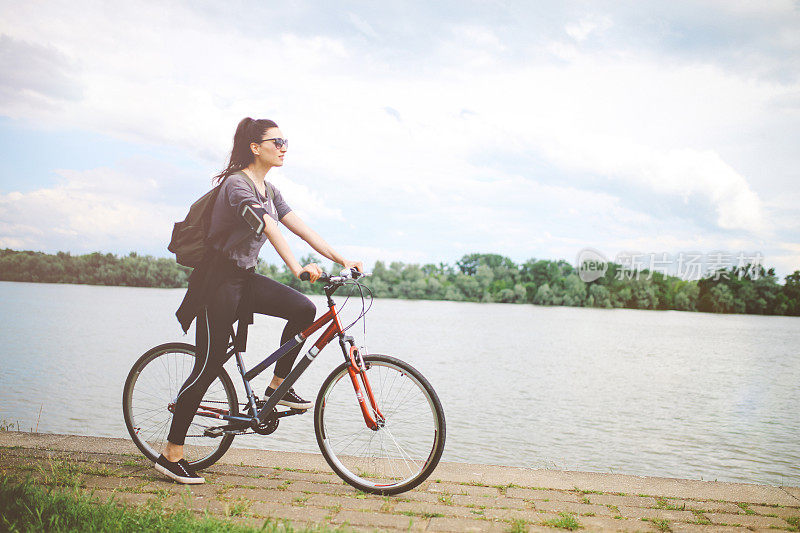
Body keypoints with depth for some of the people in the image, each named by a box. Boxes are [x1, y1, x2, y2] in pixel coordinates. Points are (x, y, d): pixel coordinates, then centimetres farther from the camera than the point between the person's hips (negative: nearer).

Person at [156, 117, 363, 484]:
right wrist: (297, 269, -46)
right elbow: (269, 229, -33)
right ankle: (171, 454, 3)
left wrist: (342, 260, -3)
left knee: (303, 309, -9)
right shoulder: (237, 184, -17)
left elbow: (302, 229, 6)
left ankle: (278, 385, 8)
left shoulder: (269, 191, 11)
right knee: (210, 365, -7)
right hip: (219, 279, -8)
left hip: (245, 277, 8)